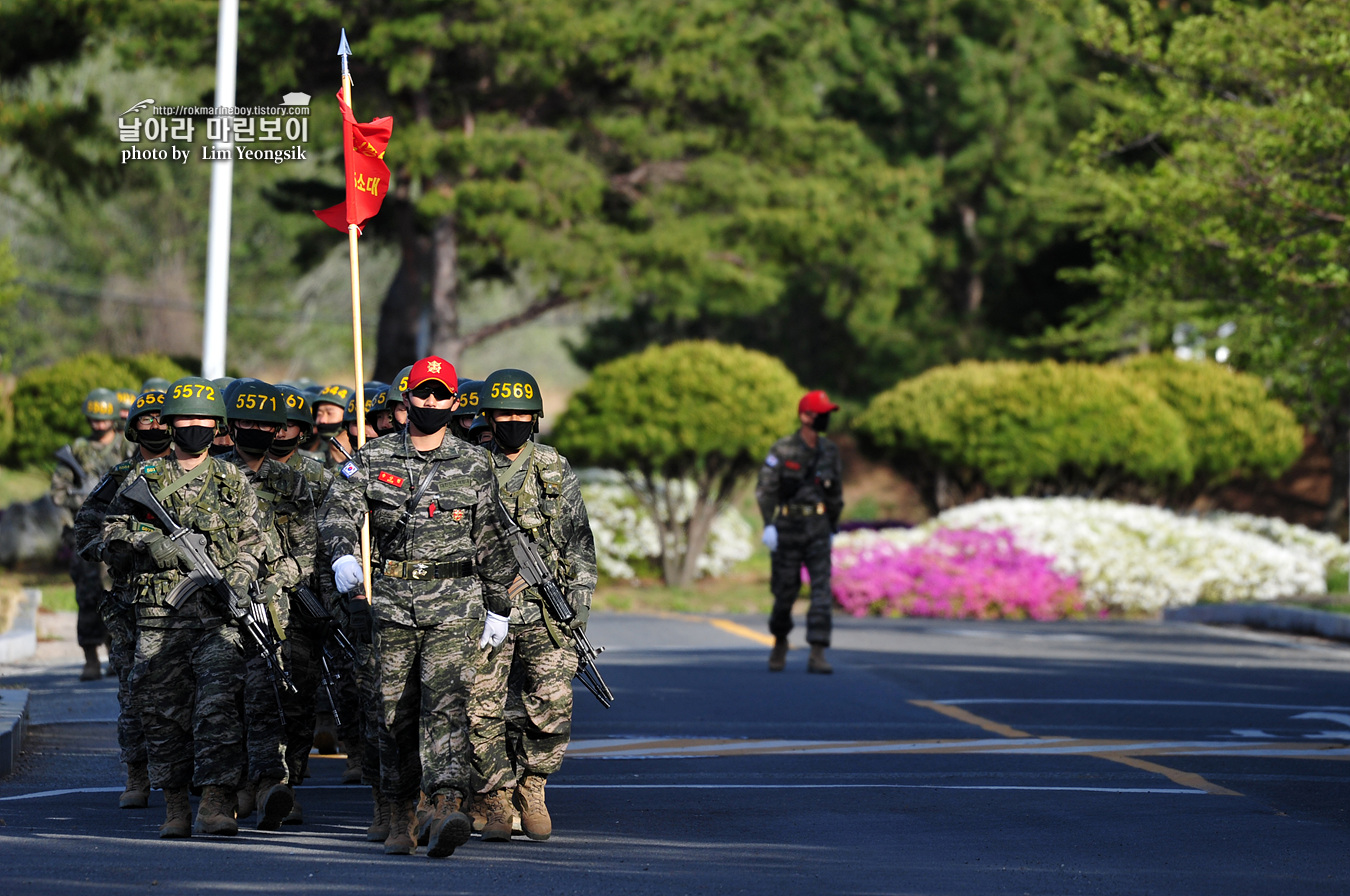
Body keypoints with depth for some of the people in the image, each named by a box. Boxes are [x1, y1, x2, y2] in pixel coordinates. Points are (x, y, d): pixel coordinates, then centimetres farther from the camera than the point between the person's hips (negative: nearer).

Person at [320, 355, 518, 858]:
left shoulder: (474, 466, 8)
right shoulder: (371, 460, 7)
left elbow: (492, 542, 13)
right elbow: (339, 510, -7)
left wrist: (498, 609, 14)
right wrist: (344, 556, -28)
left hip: (455, 601, -2)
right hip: (392, 599, 2)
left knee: (445, 702, -17)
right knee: (396, 712, 6)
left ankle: (447, 810, -30)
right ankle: (402, 816, 19)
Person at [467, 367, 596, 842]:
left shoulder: (557, 471, 8)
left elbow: (580, 539, 12)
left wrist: (580, 601, 4)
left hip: (546, 613, 0)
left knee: (552, 709, -8)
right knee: (484, 712, -4)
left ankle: (531, 788, 14)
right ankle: (494, 802, 11)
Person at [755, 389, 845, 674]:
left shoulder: (829, 451, 5)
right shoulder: (782, 450, -8)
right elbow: (765, 489, -9)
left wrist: (832, 528, 17)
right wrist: (768, 525, -17)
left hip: (817, 529, 2)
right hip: (788, 527, -2)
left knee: (822, 589, -12)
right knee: (785, 590, 6)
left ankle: (817, 655, -16)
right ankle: (780, 643, 34)